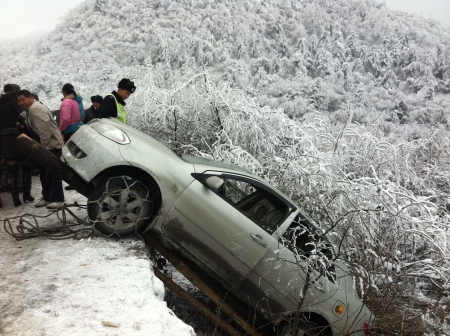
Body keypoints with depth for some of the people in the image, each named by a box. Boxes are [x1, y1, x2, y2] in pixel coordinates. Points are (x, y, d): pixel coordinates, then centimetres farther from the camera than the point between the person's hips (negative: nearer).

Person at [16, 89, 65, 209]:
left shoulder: (36, 109, -18)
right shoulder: (30, 109, 14)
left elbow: (45, 130, -25)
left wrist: (43, 147, -20)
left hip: (52, 144, -10)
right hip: (45, 145, 10)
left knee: (52, 172, -10)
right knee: (44, 172, 13)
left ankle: (57, 199, -6)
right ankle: (47, 197, 21)